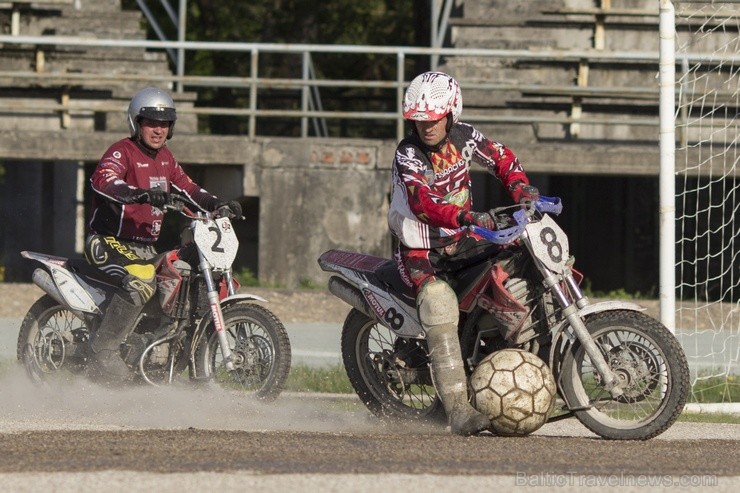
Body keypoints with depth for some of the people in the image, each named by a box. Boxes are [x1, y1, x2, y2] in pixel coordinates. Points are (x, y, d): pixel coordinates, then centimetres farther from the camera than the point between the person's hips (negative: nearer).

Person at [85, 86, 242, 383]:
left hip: (145, 246, 9)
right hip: (109, 242, -9)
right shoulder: (123, 152, -13)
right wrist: (141, 194, -49)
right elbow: (101, 180, -32)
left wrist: (218, 204, 6)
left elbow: (187, 188, 24)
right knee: (141, 282, -34)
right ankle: (103, 353, -28)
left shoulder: (164, 158, 15)